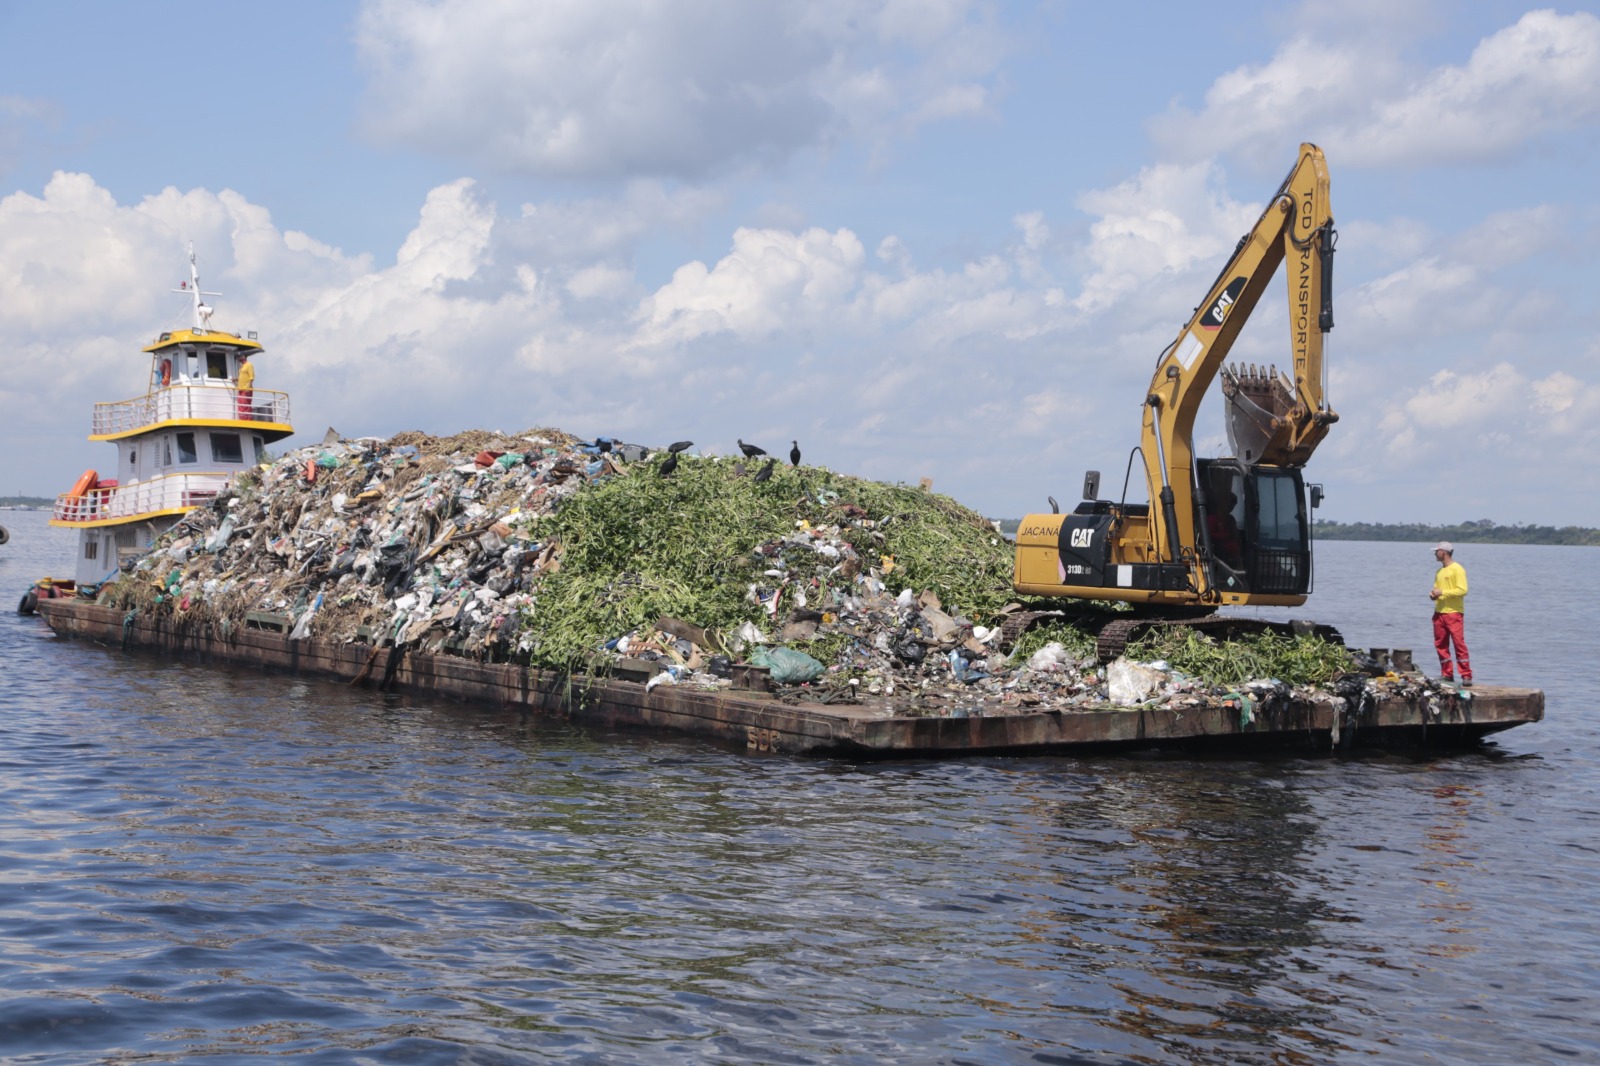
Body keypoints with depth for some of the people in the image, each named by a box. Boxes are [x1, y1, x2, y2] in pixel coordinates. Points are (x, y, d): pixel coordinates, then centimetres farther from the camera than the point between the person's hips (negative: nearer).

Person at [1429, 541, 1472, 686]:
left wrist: (1442, 592, -16)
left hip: (1454, 613, -8)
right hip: (1439, 613, 8)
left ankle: (1466, 676, -9)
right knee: (1441, 645, 5)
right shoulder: (1440, 571, 18)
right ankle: (1447, 675, 10)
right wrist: (1433, 595, 4)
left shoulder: (1457, 569, -6)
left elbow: (1463, 590, -15)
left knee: (1459, 644, -10)